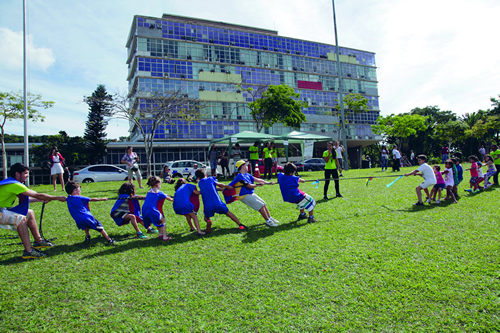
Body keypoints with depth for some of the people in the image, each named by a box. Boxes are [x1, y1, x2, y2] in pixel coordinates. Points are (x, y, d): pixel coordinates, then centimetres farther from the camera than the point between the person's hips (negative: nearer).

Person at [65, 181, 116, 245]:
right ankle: (109, 240, -2)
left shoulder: (68, 199, 9)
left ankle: (87, 236, 23)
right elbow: (92, 199, 0)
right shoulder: (80, 198, -7)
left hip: (79, 222, 6)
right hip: (88, 217, -6)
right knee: (100, 228, 2)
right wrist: (102, 199, 9)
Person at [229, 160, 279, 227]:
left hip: (251, 194, 9)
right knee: (260, 205, -13)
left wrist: (268, 183, 3)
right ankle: (268, 222, -4)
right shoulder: (240, 177, -19)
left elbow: (256, 179, 8)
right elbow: (250, 186, -20)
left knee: (263, 204, 10)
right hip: (245, 196, -9)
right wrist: (258, 184, -6)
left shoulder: (247, 175, 10)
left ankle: (270, 218, 24)